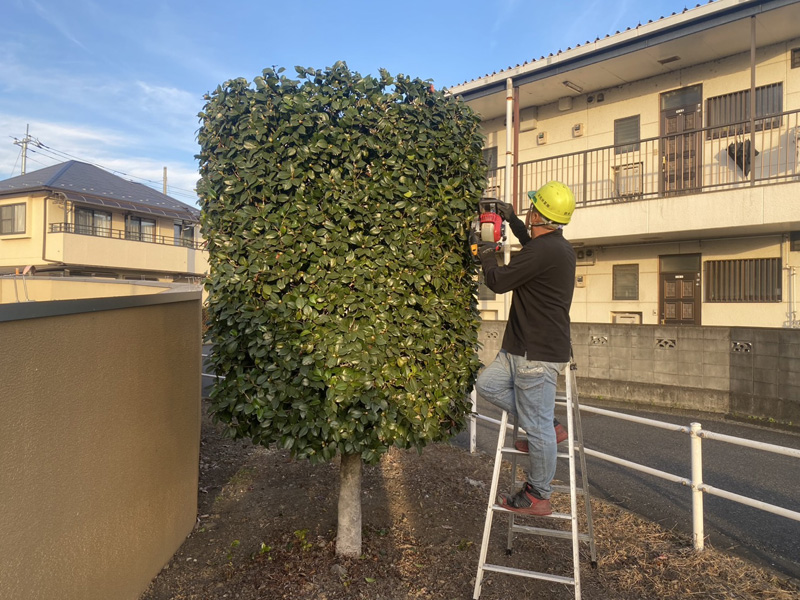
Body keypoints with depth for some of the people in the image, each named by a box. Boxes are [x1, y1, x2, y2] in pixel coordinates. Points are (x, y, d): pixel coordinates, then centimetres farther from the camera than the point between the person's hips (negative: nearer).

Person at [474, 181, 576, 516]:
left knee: (538, 427, 1)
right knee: (487, 384, 14)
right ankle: (547, 427, 18)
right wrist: (512, 220, 39)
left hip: (538, 354, -10)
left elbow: (498, 282, -14)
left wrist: (488, 257, 6)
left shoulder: (544, 252, -20)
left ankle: (537, 497, 17)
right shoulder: (557, 247, 12)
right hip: (523, 349, 10)